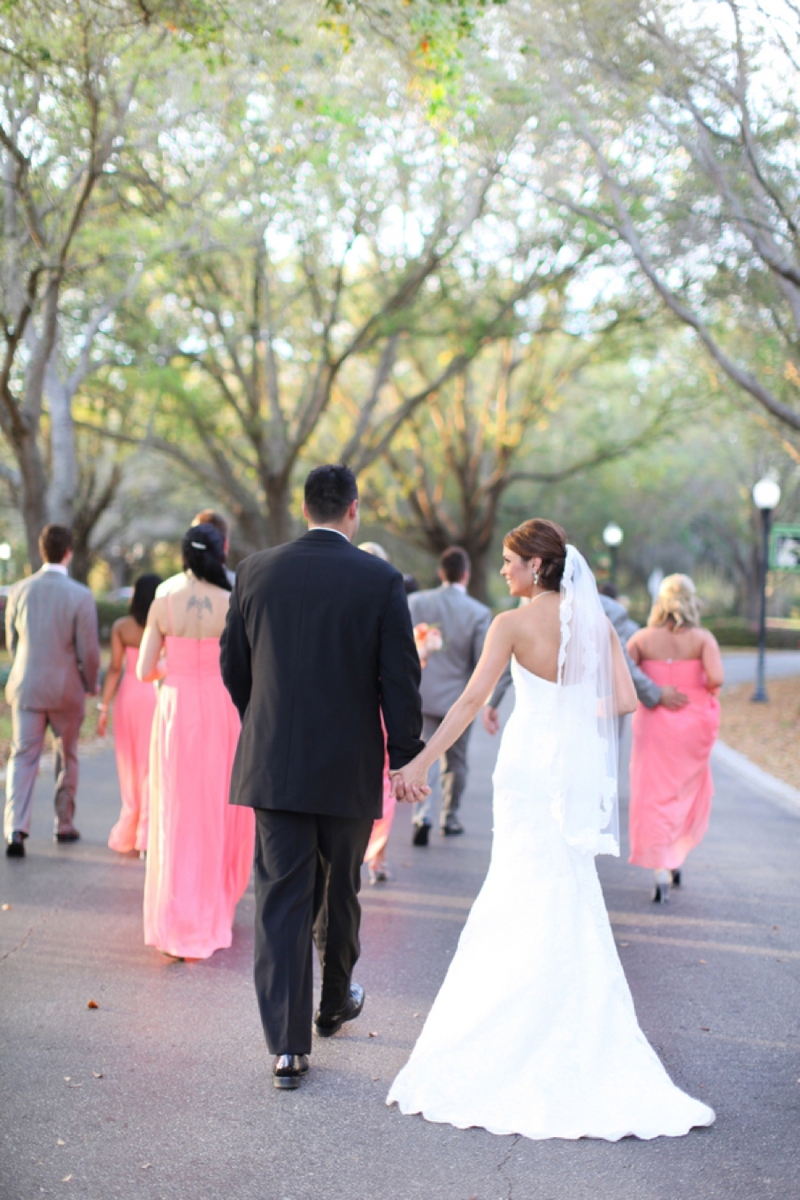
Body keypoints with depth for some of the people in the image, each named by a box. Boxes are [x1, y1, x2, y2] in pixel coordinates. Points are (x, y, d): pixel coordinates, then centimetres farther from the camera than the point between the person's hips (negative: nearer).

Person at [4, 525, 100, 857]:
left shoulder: (19, 591, -2)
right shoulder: (81, 596, -13)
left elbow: (11, 641, 9)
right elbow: (89, 651, -10)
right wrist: (91, 684, 9)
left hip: (26, 687, 2)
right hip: (67, 689, -2)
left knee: (22, 758, 2)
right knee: (67, 758, 16)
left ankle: (15, 829, -13)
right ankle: (64, 825, 26)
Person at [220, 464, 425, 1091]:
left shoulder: (257, 571, 1)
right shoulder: (381, 580, -7)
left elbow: (233, 665, 9)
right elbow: (401, 679, -7)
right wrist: (406, 757, 3)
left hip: (272, 763, 1)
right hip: (349, 768, -1)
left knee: (281, 898, 1)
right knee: (340, 890, 18)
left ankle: (288, 1045, -4)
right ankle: (336, 1001, 39)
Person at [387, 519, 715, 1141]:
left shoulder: (514, 624, -11)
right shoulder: (595, 621, 3)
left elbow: (472, 700, -14)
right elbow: (625, 699, 1)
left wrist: (420, 762, -11)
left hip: (530, 763, -5)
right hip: (579, 764, 5)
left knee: (535, 901, 2)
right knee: (561, 900, 15)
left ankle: (531, 1038, 6)